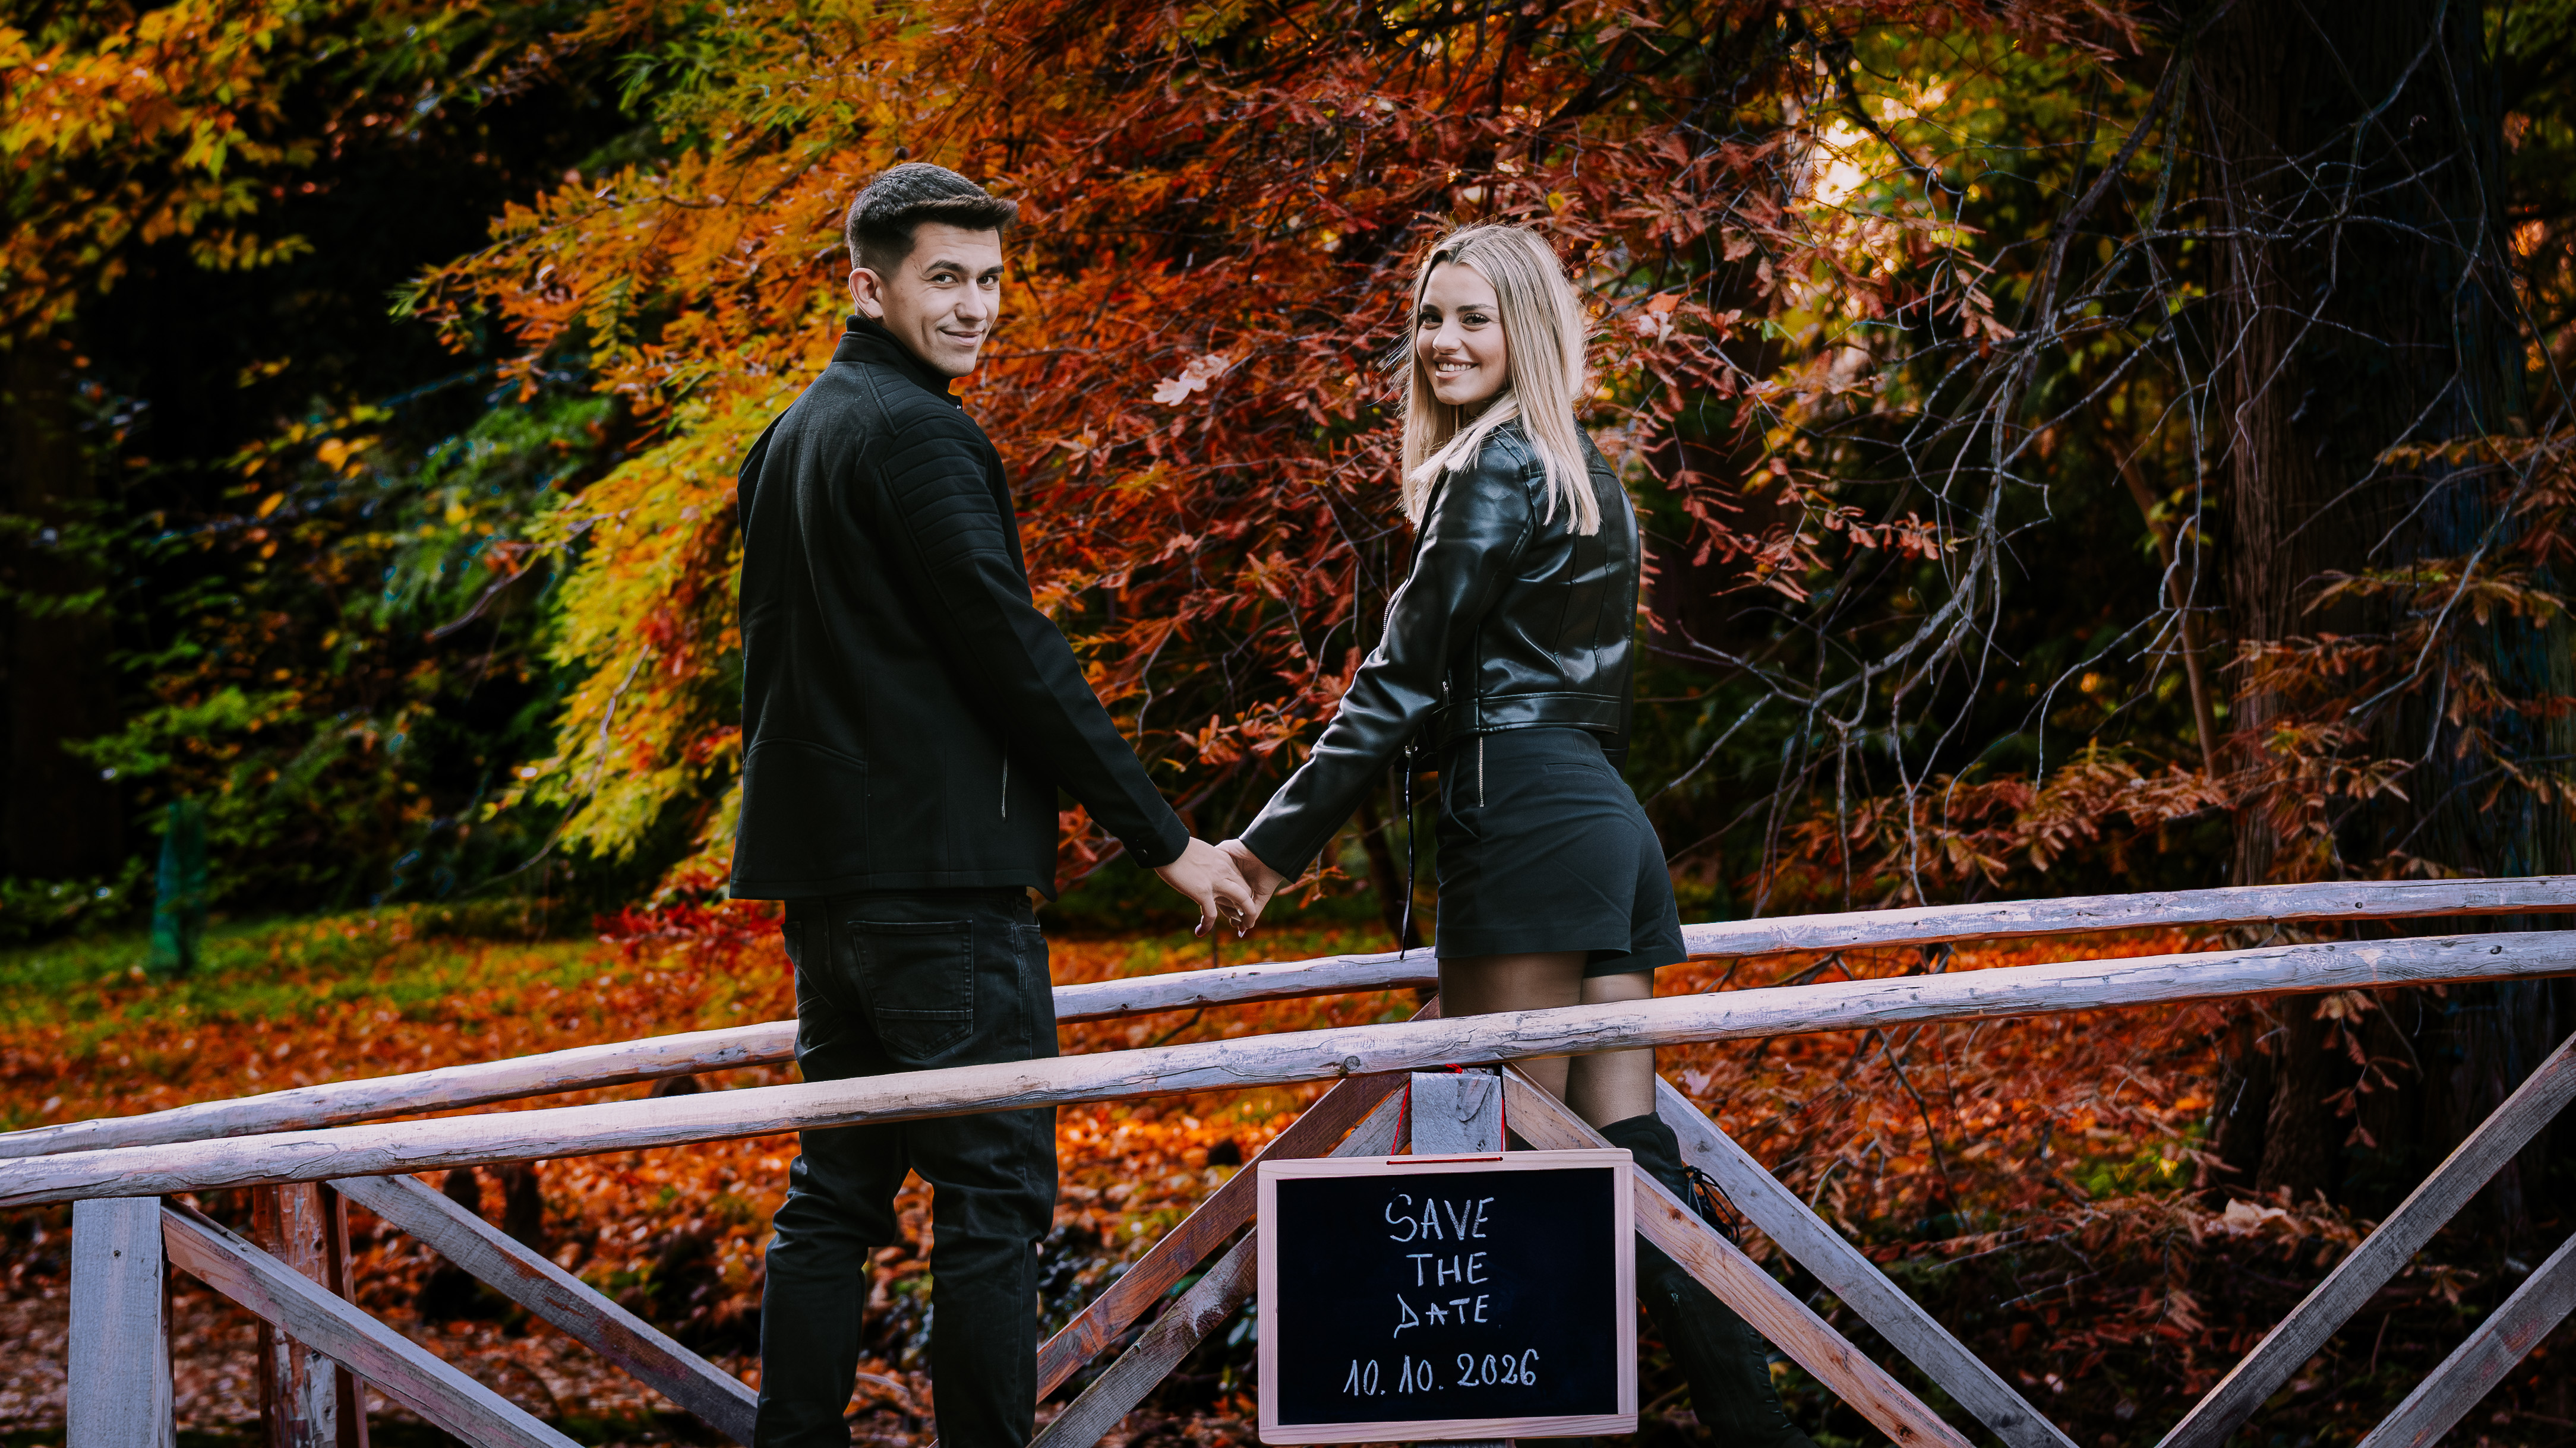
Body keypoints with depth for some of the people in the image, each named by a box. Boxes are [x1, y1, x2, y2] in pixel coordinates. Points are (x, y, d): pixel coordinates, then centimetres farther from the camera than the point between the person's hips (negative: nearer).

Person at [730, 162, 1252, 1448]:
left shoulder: (787, 440, 17)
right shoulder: (915, 432, -12)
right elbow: (1013, 654, -15)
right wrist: (1164, 838, -10)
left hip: (822, 874, 9)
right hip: (937, 871, -9)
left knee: (837, 1188, 12)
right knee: (991, 1192, -6)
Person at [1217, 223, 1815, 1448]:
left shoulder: (1496, 465, -7)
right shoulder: (1586, 473, 21)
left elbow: (1405, 678, -11)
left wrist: (1280, 839, -11)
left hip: (1524, 816, -9)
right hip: (1612, 822, 9)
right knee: (1623, 1140, 6)